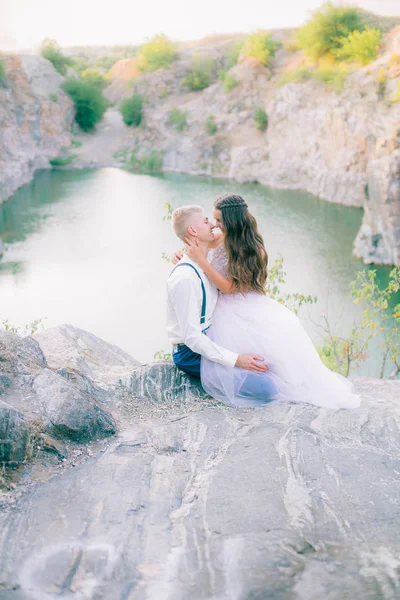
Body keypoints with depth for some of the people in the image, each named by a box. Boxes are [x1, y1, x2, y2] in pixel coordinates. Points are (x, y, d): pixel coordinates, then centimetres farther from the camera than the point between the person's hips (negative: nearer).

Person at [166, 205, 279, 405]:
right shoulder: (185, 278, -23)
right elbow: (192, 336, -24)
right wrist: (235, 360, -25)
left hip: (210, 344, 10)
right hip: (191, 354, -10)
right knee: (265, 387, -22)